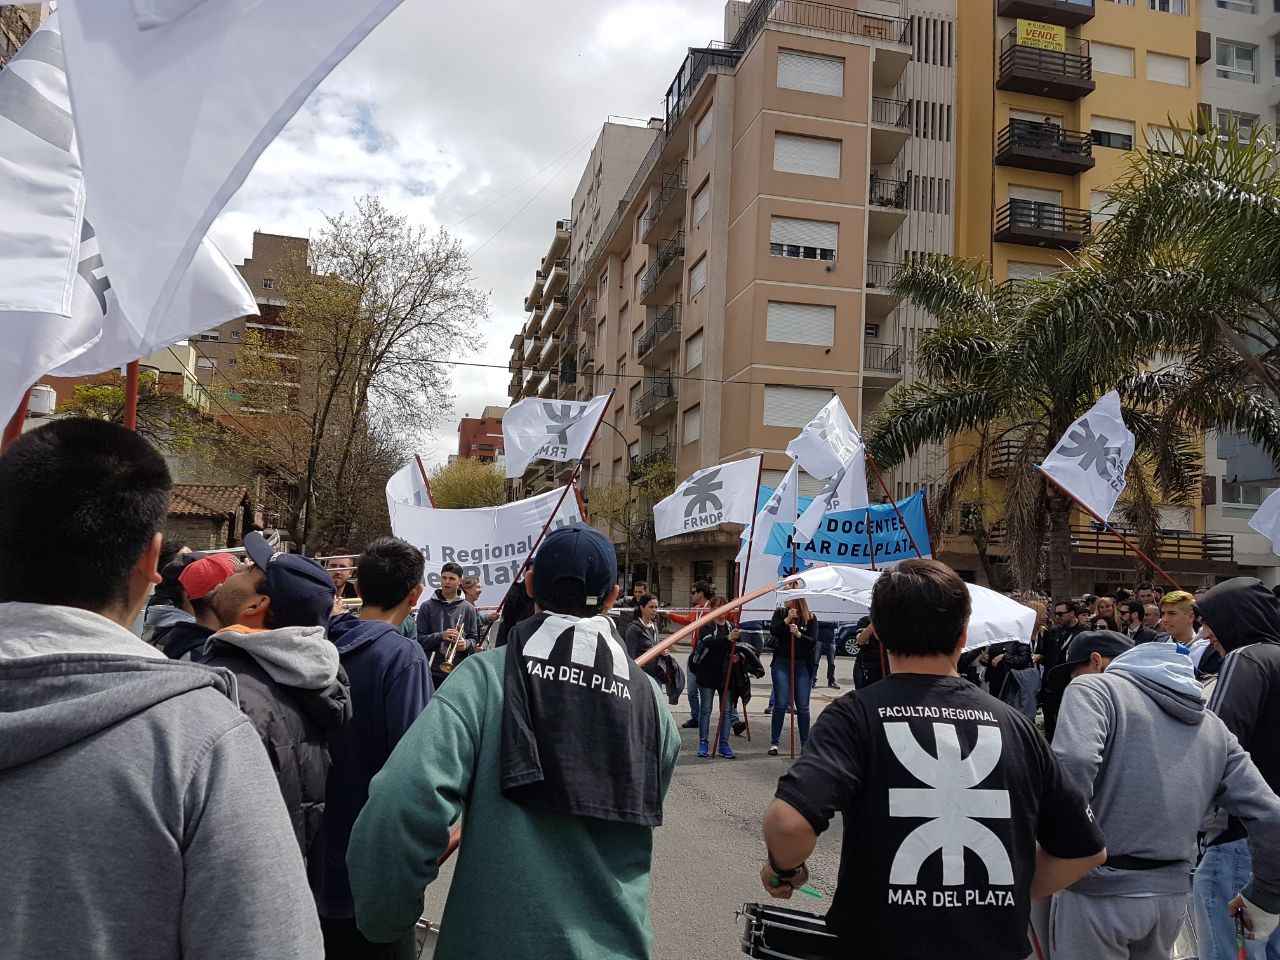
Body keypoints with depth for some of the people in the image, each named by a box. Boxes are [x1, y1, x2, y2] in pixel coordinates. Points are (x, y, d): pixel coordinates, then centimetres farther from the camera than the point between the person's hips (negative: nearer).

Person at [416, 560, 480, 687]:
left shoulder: (468, 609, 7)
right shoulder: (427, 606, 2)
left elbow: (474, 639, 9)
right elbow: (419, 638, -1)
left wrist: (467, 644, -13)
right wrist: (440, 636, -18)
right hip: (433, 672, -1)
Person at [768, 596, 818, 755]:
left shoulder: (810, 618, 3)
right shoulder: (780, 613, 6)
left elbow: (813, 641, -6)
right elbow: (772, 631, -9)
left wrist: (798, 634, -20)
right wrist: (787, 620, -19)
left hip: (803, 665, 0)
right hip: (782, 663, 0)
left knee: (803, 707, 3)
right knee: (780, 704, -3)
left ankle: (806, 744, 13)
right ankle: (774, 743, 5)